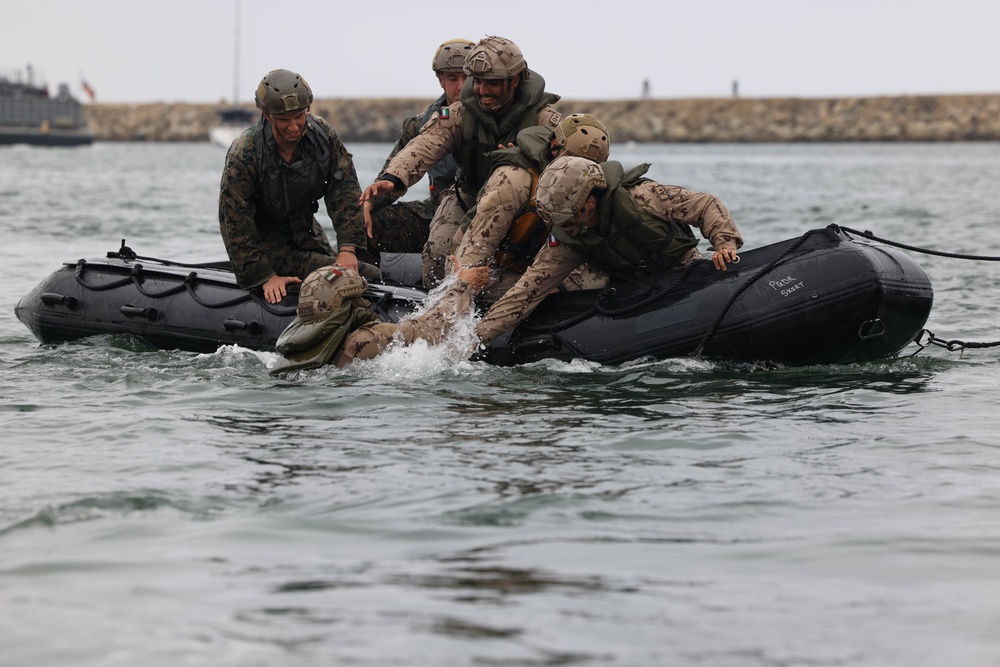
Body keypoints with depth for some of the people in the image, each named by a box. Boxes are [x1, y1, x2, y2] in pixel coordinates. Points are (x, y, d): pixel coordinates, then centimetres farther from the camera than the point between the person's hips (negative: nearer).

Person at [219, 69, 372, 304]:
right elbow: (235, 222, -25)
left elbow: (344, 190, -14)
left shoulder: (322, 133, -14)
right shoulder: (243, 155, -28)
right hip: (265, 239, -6)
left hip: (305, 230, 6)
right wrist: (265, 277, -29)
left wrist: (347, 248, -26)